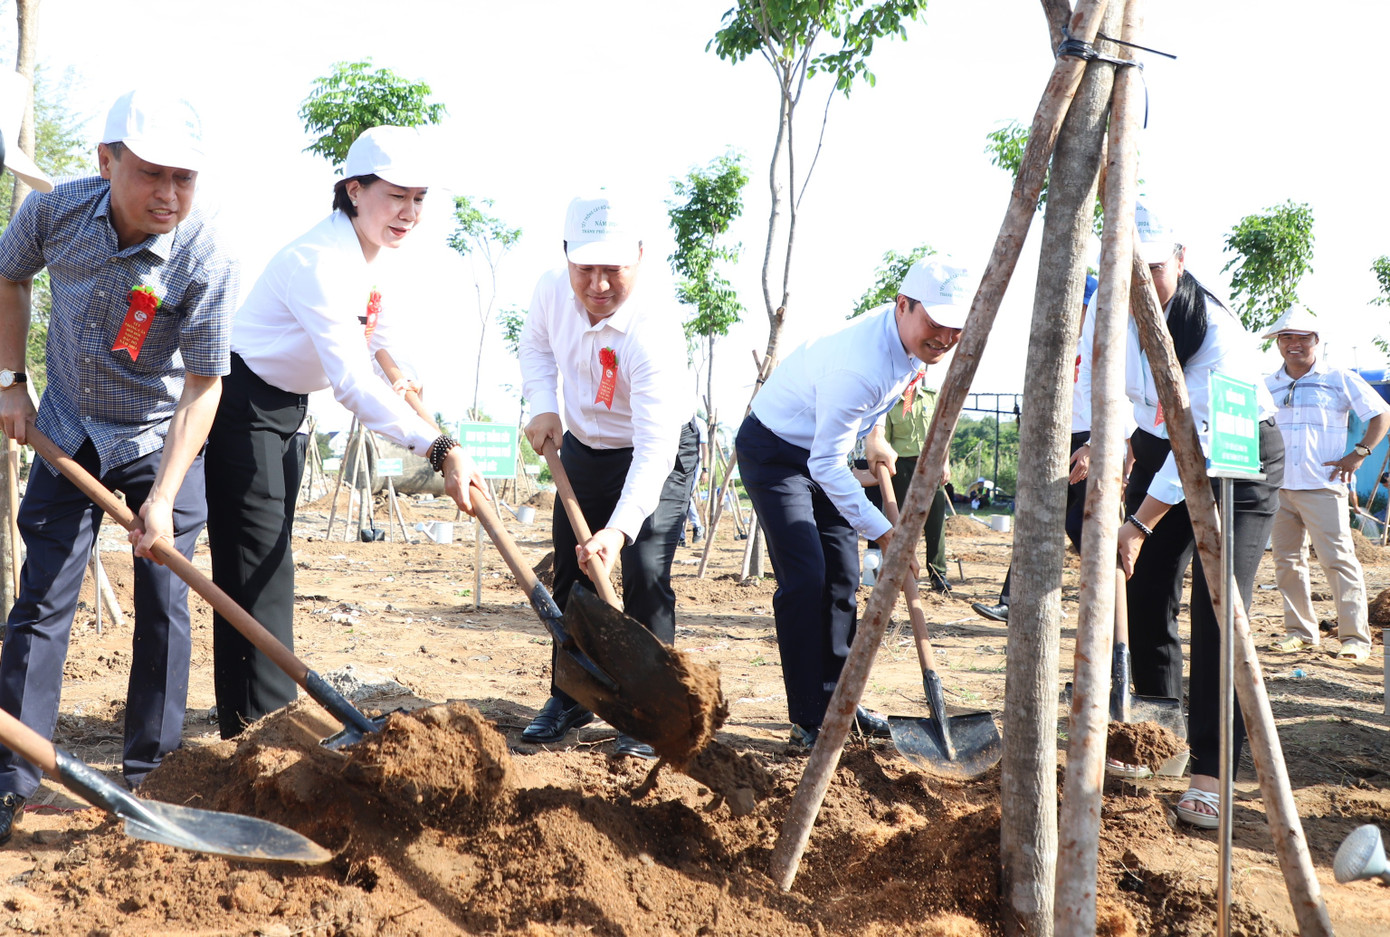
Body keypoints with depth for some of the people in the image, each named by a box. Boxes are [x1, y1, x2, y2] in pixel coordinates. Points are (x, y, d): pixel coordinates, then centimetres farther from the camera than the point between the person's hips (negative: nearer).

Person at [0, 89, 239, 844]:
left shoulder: (206, 260, -27)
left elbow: (203, 384, -23)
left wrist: (163, 497, -28)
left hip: (160, 441, -2)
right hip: (69, 433, 2)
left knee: (163, 603, 0)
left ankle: (147, 773, 14)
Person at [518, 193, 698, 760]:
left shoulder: (653, 328, -37)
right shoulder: (552, 291, -18)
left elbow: (655, 445, -43)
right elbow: (535, 345, 8)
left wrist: (618, 530, -53)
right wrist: (543, 407, -10)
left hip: (659, 456, -6)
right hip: (583, 447, 6)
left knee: (646, 576, -17)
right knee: (571, 573, 11)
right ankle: (569, 698, 28)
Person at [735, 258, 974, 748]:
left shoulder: (910, 336, -10)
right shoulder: (858, 365, -37)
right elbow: (826, 466, -32)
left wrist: (875, 437, 11)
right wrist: (884, 533, -29)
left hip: (823, 448, 9)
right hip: (774, 450, -9)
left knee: (842, 578, 8)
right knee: (805, 579, -16)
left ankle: (837, 702, 17)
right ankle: (808, 720, -9)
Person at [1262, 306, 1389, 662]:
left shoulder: (1340, 379, 2)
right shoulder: (1267, 387, 13)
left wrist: (1358, 454, -5)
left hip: (1322, 486, -5)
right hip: (1278, 487, 5)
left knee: (1338, 559, -9)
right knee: (1286, 560, 7)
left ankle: (1355, 637, -7)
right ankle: (1300, 630, 18)